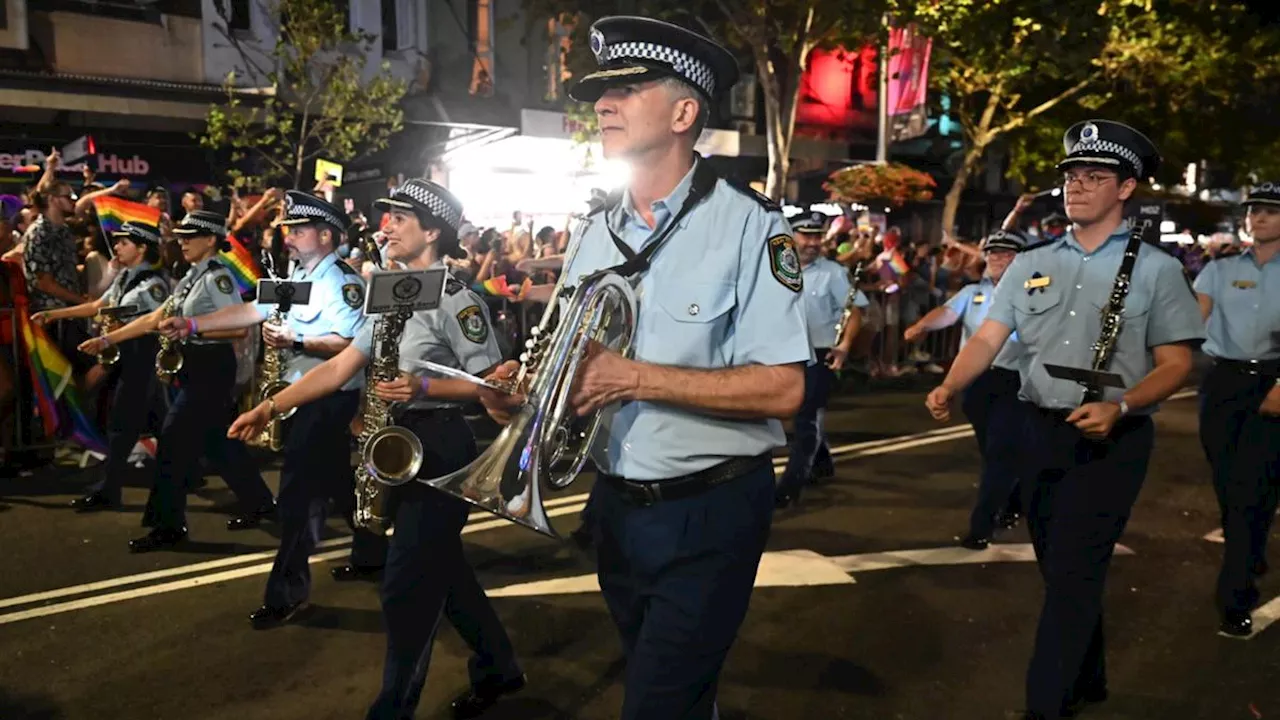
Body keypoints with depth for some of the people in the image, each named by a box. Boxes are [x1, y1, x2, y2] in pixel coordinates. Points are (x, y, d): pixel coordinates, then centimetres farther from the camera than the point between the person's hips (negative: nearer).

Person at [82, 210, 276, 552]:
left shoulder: (217, 277, -14)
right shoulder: (191, 278, 14)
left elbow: (239, 328, -22)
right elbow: (154, 319, 13)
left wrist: (191, 328, -23)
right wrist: (107, 339, 9)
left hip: (212, 367, -10)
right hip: (196, 366, 10)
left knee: (174, 440, -6)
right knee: (215, 440, 15)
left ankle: (168, 525, 4)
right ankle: (259, 503, 26)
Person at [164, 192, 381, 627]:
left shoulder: (344, 282, -15)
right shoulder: (295, 276, 13)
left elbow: (349, 344, -24)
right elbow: (254, 310, 9)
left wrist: (296, 341, -32)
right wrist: (192, 324, 1)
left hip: (329, 398, -9)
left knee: (299, 490, -7)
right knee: (336, 480, 18)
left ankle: (287, 591, 2)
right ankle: (372, 554, 33)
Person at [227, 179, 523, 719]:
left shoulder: (455, 300, -14)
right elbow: (341, 366, 10)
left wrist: (424, 386, -26)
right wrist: (270, 407, 3)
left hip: (441, 447, -9)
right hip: (404, 443, 9)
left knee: (406, 584, -2)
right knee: (439, 568, 18)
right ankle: (498, 668, 35)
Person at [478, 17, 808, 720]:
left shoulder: (747, 224, -15)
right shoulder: (595, 231, 5)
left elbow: (781, 389, -21)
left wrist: (634, 377, -26)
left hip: (709, 513, -6)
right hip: (615, 505, 6)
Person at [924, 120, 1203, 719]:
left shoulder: (1155, 269, -3)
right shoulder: (1031, 264, 7)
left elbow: (1175, 363, -4)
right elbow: (988, 337, -1)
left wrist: (1117, 406, -21)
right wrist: (949, 387, -19)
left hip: (1110, 440, -4)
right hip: (1038, 430, 5)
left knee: (1073, 574, -5)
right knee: (1057, 567, 16)